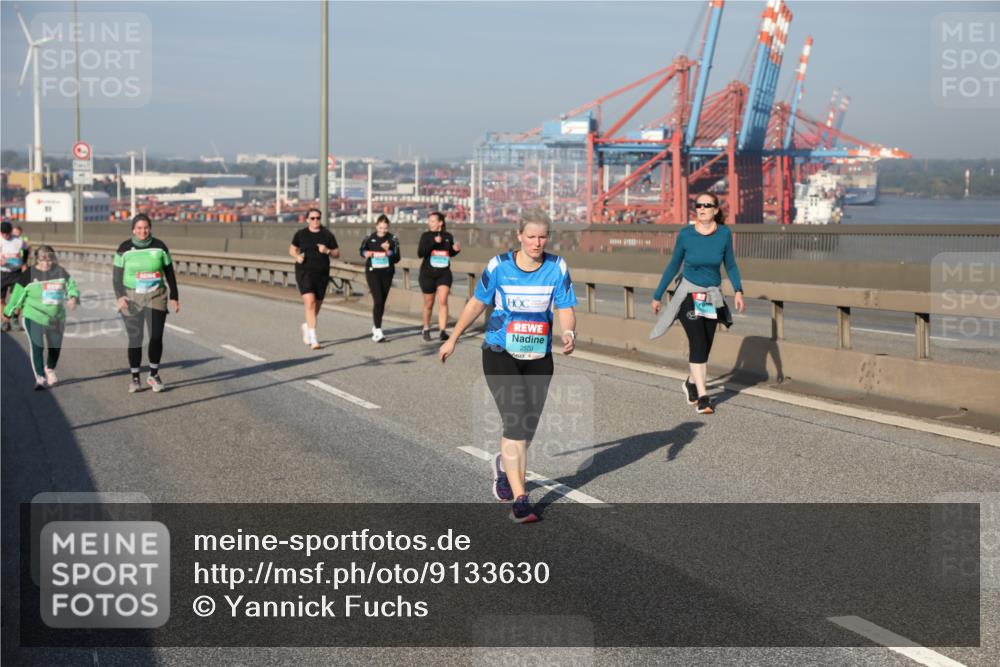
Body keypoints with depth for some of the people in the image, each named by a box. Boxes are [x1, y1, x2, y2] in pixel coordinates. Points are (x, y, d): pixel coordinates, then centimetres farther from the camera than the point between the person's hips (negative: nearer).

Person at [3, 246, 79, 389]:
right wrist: (10, 310, 6)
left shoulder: (60, 272, -1)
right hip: (34, 317, -3)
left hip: (57, 317, 3)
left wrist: (73, 298, -20)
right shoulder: (29, 275, -7)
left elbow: (71, 286, 2)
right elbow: (18, 293, 0)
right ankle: (40, 378, -4)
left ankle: (50, 370, 42)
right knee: (37, 347, -10)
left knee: (55, 346, 15)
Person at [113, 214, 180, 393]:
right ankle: (135, 378, 12)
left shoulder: (159, 247, 2)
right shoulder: (125, 248, -1)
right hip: (132, 298, 0)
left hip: (156, 297, 1)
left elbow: (169, 273, 9)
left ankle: (154, 375, 10)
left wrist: (174, 297, 9)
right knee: (135, 338, -1)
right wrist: (120, 297, -12)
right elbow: (117, 276, 1)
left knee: (156, 336, -8)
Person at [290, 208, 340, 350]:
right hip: (304, 273, -2)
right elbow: (292, 249, 15)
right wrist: (297, 256, -6)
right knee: (310, 303, -17)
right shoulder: (301, 234, 3)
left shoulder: (327, 235, 3)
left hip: (322, 274, 2)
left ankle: (306, 326, 44)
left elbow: (337, 253, 7)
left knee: (317, 305, 13)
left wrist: (327, 251, -14)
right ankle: (313, 339, -18)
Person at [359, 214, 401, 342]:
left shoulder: (393, 240, -1)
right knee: (378, 300, -15)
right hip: (372, 272, -2)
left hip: (387, 273, 2)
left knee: (382, 301, 12)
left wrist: (388, 251, -20)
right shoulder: (369, 238, -1)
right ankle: (378, 331, -20)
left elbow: (397, 258, -3)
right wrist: (366, 254, -7)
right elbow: (362, 250, 16)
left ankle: (375, 326, 34)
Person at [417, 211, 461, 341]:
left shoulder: (448, 236, 4)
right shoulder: (426, 236, -3)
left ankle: (442, 330, -18)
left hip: (444, 273, 1)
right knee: (429, 304, 10)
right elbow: (420, 253, -16)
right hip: (428, 274, -1)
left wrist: (456, 249, -4)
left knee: (443, 300, -16)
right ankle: (426, 329, 30)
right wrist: (434, 242, -24)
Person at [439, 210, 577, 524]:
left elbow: (566, 309, -6)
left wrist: (568, 333, -28)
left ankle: (504, 465, 45)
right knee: (515, 423, -16)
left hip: (539, 358, 3)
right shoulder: (499, 266, -8)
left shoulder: (557, 267, -4)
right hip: (500, 356, -3)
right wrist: (453, 339, 12)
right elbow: (476, 304, 5)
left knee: (527, 428, 11)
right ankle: (520, 500, -14)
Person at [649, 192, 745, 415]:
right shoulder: (685, 234, -8)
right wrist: (657, 296, 7)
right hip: (689, 295, -3)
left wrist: (738, 291, -10)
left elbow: (730, 265, 5)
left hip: (712, 297, 3)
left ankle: (691, 383, 38)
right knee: (698, 342, -17)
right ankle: (702, 397, -17)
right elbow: (673, 266, 3)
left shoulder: (724, 234, -5)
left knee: (704, 347, 10)